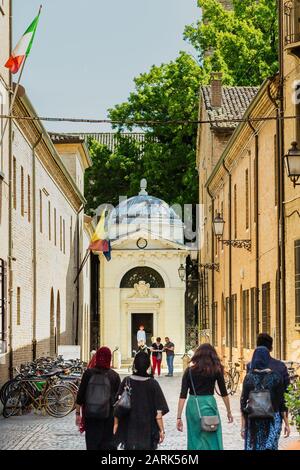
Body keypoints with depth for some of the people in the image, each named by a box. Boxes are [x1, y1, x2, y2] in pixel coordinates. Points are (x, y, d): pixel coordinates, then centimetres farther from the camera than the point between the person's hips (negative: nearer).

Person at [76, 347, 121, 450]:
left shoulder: (88, 373, -4)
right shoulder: (114, 376, -4)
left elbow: (80, 395, -2)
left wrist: (78, 413, 6)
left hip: (90, 416, 1)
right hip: (108, 417, -1)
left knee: (91, 443, 7)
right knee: (107, 445, 5)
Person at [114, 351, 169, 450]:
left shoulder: (126, 382, -5)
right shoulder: (152, 384, -8)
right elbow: (158, 411, -9)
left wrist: (116, 424, 10)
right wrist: (161, 430, -1)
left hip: (129, 429, 1)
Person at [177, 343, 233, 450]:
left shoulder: (190, 370, 2)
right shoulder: (216, 370, 0)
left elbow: (183, 395, -3)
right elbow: (224, 393, 6)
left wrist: (179, 417, -3)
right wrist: (229, 412, 18)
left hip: (192, 405, 2)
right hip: (208, 404, -2)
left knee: (194, 439, 13)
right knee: (211, 440, 3)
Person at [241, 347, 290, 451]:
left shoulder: (249, 377, -1)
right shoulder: (276, 377, -4)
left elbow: (243, 403, -1)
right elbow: (282, 402, -3)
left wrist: (243, 426, 4)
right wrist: (286, 423, 4)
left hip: (253, 419, 1)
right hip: (272, 419, -1)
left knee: (253, 447, 9)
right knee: (269, 447, -3)